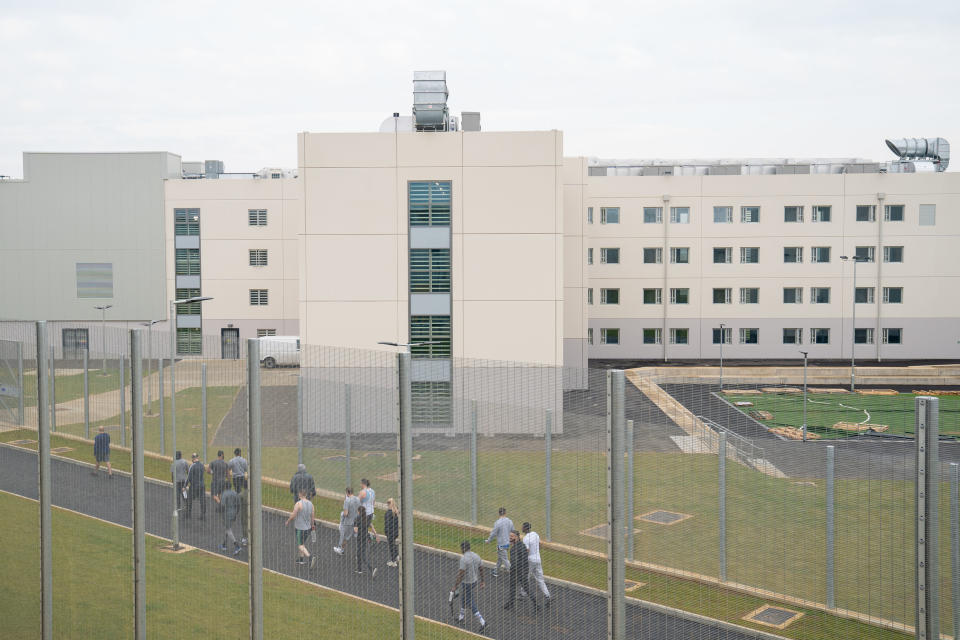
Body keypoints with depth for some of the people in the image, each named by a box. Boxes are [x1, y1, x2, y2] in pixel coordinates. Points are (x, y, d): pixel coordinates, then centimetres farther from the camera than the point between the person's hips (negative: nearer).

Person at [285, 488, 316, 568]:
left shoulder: (298, 504, -19)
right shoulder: (310, 503, 0)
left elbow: (293, 516, -15)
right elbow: (312, 516, 7)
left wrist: (287, 522, 3)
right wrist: (312, 525, 21)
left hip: (300, 528, -7)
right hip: (308, 527, 7)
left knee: (301, 546, -2)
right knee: (302, 543, 22)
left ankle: (310, 558, -20)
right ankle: (301, 559, 30)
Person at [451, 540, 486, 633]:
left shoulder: (464, 558, -23)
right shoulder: (476, 556, 1)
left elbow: (461, 574, -23)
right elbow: (481, 569, 8)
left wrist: (455, 586, -16)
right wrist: (482, 581, 19)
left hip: (467, 583, -8)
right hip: (475, 581, 8)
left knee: (471, 604, 0)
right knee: (463, 597, 27)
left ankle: (482, 622, -3)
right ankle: (461, 617, 41)